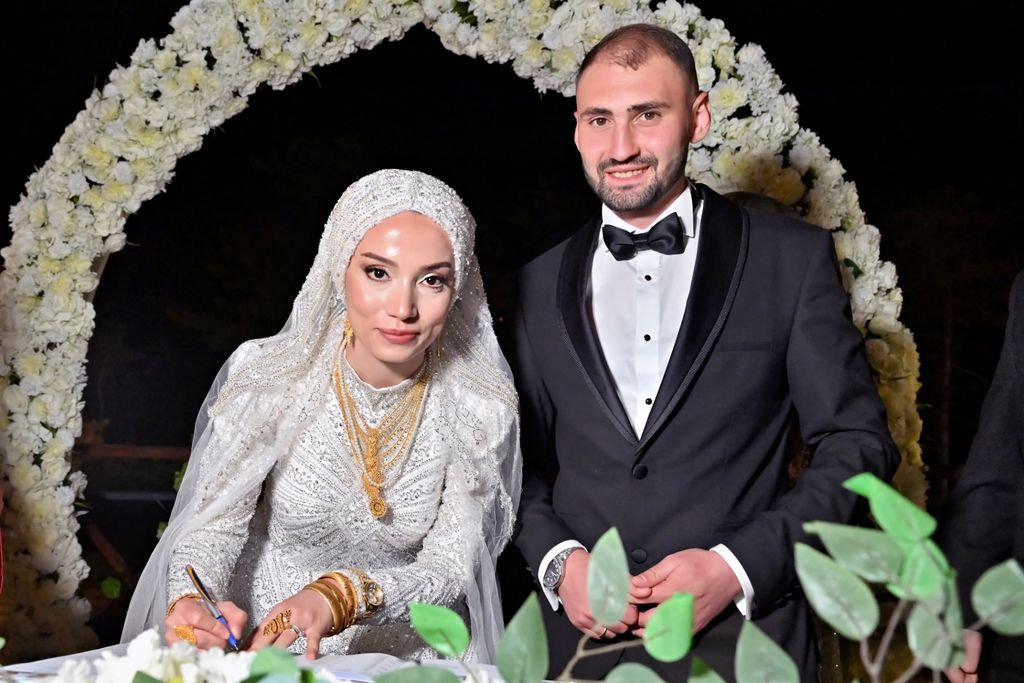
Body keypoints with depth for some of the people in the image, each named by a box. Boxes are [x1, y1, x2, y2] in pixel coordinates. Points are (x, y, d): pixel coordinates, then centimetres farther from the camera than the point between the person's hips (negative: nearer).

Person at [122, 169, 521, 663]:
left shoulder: (480, 409, -10)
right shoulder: (263, 377, -11)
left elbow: (448, 568, -11)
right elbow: (215, 522, -9)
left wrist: (339, 596, -29)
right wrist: (189, 603, -31)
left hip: (405, 663, 0)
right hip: (258, 650, 0)